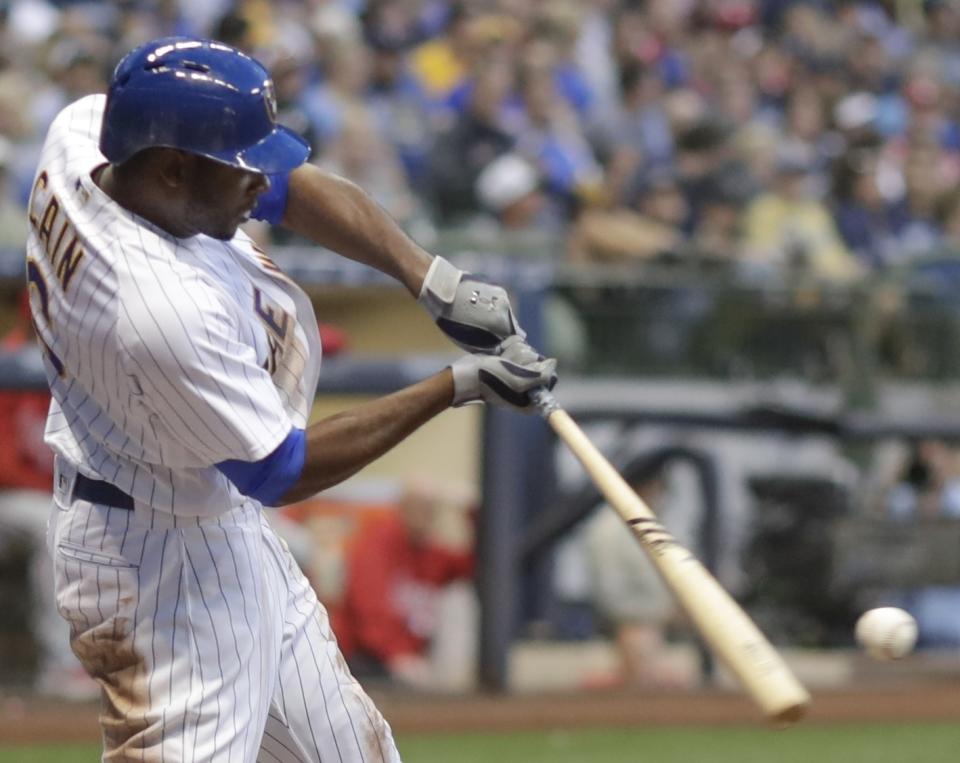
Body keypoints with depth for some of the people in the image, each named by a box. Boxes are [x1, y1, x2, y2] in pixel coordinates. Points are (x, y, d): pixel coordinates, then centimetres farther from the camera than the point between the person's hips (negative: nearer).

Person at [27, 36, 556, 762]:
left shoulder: (87, 130, -12)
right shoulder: (165, 308, -35)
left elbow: (289, 183, 1)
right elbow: (280, 472, -22)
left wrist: (434, 281, -11)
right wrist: (455, 387, -18)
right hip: (163, 561, -10)